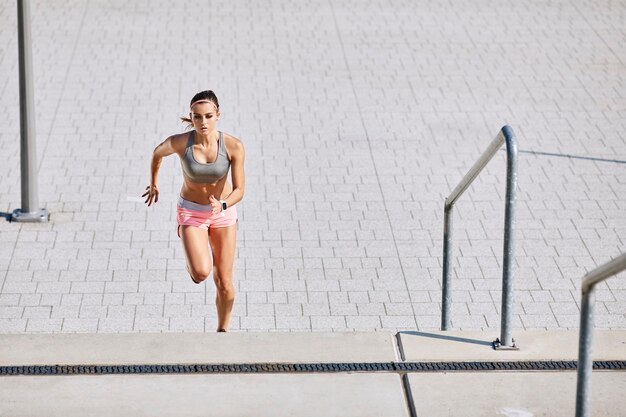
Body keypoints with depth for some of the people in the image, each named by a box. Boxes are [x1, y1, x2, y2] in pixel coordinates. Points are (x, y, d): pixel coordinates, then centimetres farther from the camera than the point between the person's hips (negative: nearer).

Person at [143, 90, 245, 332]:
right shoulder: (179, 142, -22)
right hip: (191, 212, -1)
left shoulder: (233, 146, -21)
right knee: (201, 273, -24)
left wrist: (222, 205, -37)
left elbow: (239, 190, -17)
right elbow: (157, 153, 1)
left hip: (224, 212, 1)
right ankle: (193, 258, 13)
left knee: (224, 284, 5)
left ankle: (222, 330, 31)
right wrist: (153, 184, 16)